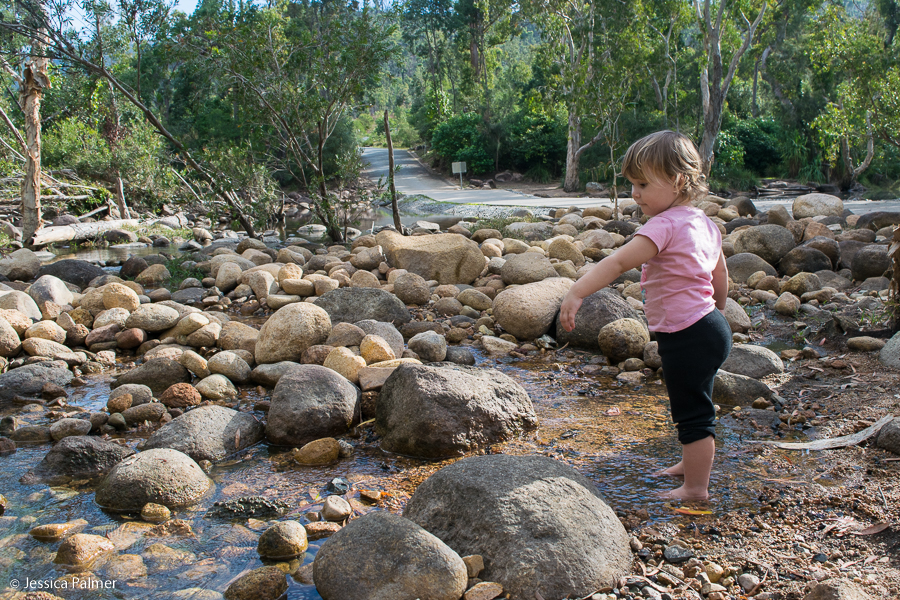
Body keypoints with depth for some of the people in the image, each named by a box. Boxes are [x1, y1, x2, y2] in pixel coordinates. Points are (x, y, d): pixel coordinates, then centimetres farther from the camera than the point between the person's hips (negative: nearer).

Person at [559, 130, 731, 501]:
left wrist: (576, 293, -40)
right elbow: (720, 275, 19)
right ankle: (693, 463, 45)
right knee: (693, 406, 26)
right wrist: (717, 309, 35)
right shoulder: (704, 223, 8)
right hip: (709, 326, 10)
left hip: (686, 338, -10)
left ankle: (696, 488, 16)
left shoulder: (664, 225, -22)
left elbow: (618, 262, -34)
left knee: (692, 413, 3)